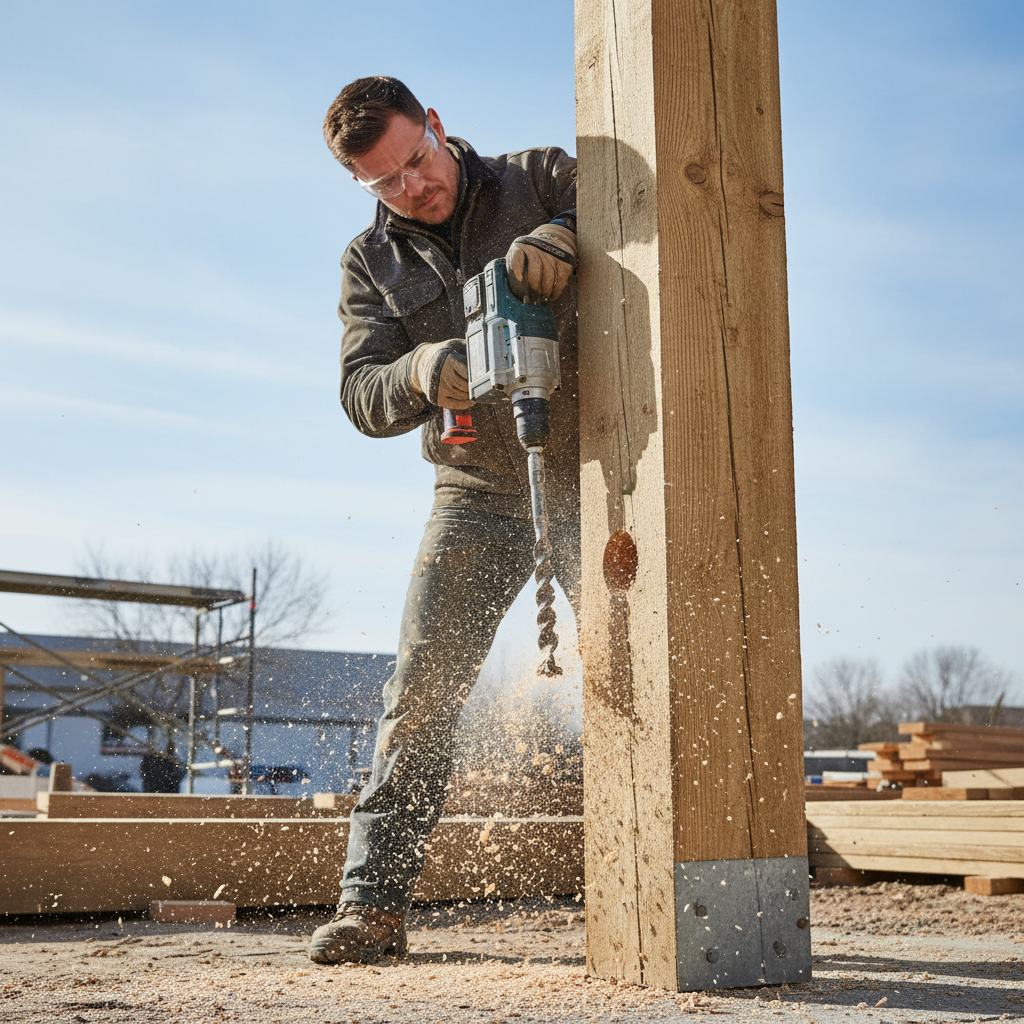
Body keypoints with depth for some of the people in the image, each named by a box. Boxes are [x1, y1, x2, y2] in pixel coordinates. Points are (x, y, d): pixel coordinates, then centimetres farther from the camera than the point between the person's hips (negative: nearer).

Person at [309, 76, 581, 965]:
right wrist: (421, 372, -27)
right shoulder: (372, 263, 6)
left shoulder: (539, 181, 0)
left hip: (589, 476, -1)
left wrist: (566, 236, -30)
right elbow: (361, 393, -4)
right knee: (422, 689, -4)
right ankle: (374, 902, 1)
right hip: (479, 492, 2)